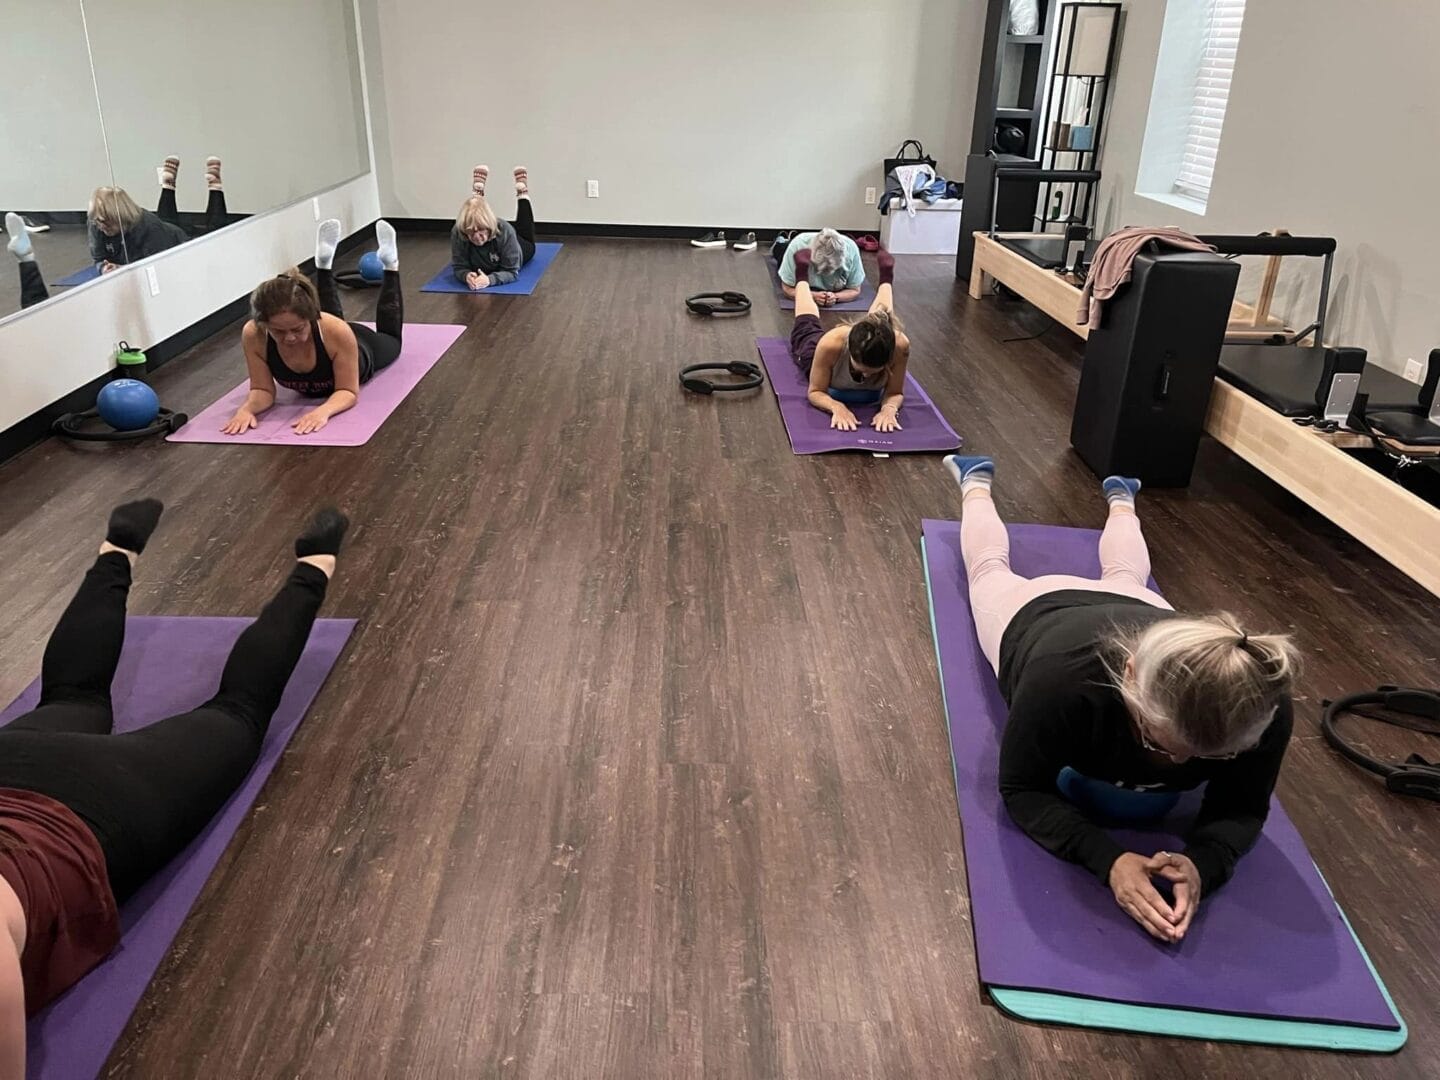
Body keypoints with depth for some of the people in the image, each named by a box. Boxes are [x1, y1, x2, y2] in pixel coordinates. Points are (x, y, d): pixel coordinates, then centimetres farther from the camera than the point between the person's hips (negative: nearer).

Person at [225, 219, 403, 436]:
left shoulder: (337, 331, -49)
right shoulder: (253, 336, -42)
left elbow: (349, 392, -41)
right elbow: (263, 390, -31)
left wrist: (323, 411, -63)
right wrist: (246, 408, -55)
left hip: (360, 348, -2)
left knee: (390, 339, 35)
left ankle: (390, 262, 48)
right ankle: (324, 263, 53)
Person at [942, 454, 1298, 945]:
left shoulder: (1264, 713, -43)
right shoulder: (1064, 678, -52)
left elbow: (1243, 808, -25)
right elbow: (1022, 789, -37)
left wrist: (1204, 862, -47)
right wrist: (1108, 860, -54)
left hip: (1136, 611, 3)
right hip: (1041, 611, -2)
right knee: (992, 569, 34)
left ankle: (1120, 498, 70)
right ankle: (975, 482, 62)